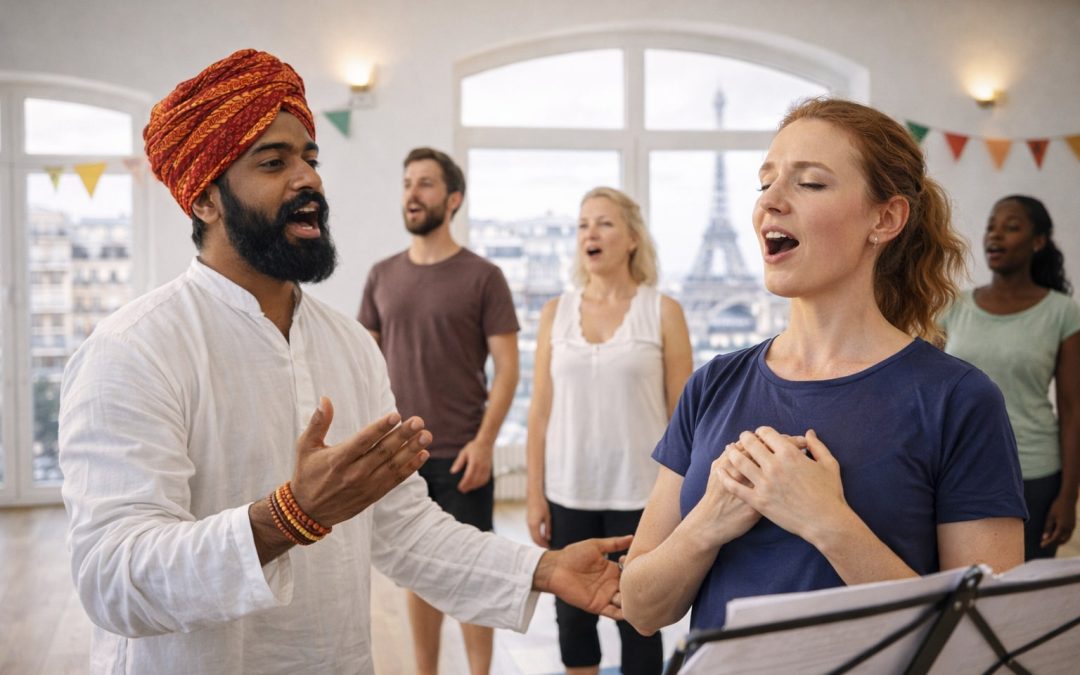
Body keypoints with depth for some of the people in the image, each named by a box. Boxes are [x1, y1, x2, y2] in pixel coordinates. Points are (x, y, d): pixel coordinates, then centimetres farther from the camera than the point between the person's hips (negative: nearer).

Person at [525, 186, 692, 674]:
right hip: (569, 494, 3)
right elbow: (541, 411, 5)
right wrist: (534, 494, 2)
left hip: (640, 494, -2)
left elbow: (682, 415, -2)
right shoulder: (556, 312, 5)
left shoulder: (663, 313, -3)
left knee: (638, 621, 7)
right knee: (572, 617, 11)